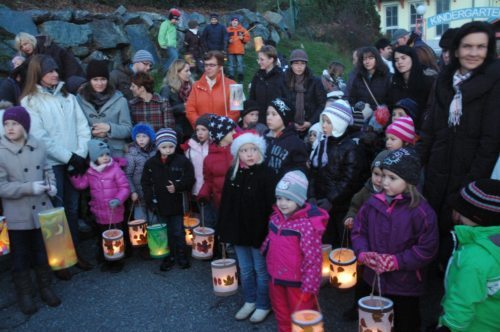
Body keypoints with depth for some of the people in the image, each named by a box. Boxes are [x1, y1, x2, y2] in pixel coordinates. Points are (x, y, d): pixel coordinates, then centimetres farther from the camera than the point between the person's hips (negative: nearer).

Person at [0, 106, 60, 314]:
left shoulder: (39, 146, -2)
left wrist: (51, 184, -8)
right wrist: (30, 188, -24)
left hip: (42, 211, 3)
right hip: (17, 216, -3)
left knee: (43, 252, 16)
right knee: (21, 257, 11)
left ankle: (45, 288, 34)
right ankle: (25, 294, 27)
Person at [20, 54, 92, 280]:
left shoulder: (68, 97, 11)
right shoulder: (30, 101, -2)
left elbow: (82, 127, 6)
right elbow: (40, 137, -10)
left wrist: (81, 154, -6)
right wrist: (68, 156, -13)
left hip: (74, 162, 4)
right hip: (50, 164, -4)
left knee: (72, 208, 11)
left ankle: (75, 252, 24)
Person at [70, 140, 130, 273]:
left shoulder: (115, 169, -11)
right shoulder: (90, 172, 3)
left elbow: (125, 187, -11)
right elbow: (81, 184, 4)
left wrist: (118, 199, -25)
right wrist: (73, 174, -9)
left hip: (115, 213, -4)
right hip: (100, 214, 5)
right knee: (103, 238, 18)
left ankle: (117, 261, 20)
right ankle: (106, 261, 35)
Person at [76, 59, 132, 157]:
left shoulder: (119, 100, 3)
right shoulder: (79, 99, 4)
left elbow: (128, 129, 1)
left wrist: (110, 128, -15)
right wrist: (91, 132, -13)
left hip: (115, 153, 0)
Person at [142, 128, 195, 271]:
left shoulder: (182, 161, -8)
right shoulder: (151, 163, -2)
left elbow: (190, 180, -5)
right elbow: (146, 183, 3)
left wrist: (177, 187, -20)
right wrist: (150, 201, -5)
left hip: (177, 204, -2)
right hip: (160, 205, 2)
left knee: (178, 232, 9)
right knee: (166, 233, 14)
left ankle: (181, 255, 26)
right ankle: (170, 256, 28)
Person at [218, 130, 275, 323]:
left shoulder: (265, 174, -14)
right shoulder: (232, 173, 2)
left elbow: (270, 205, -15)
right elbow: (225, 203, 6)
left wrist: (269, 231, -17)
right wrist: (224, 229, 5)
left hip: (259, 230, -5)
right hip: (238, 230, 5)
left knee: (261, 270, 10)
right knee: (245, 269, 19)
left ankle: (263, 305, 27)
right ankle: (249, 301, 37)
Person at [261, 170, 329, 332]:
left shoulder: (307, 224, -24)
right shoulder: (276, 217, 0)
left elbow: (313, 258, -22)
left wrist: (309, 287, -19)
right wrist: (270, 267, 19)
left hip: (297, 283, -7)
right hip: (276, 279, 7)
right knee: (282, 317, 25)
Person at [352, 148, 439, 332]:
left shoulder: (421, 211, -19)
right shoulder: (374, 203, -5)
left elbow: (427, 249, -17)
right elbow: (358, 230, 3)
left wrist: (395, 262, -21)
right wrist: (363, 253, -14)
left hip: (405, 288, -4)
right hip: (373, 280, 4)